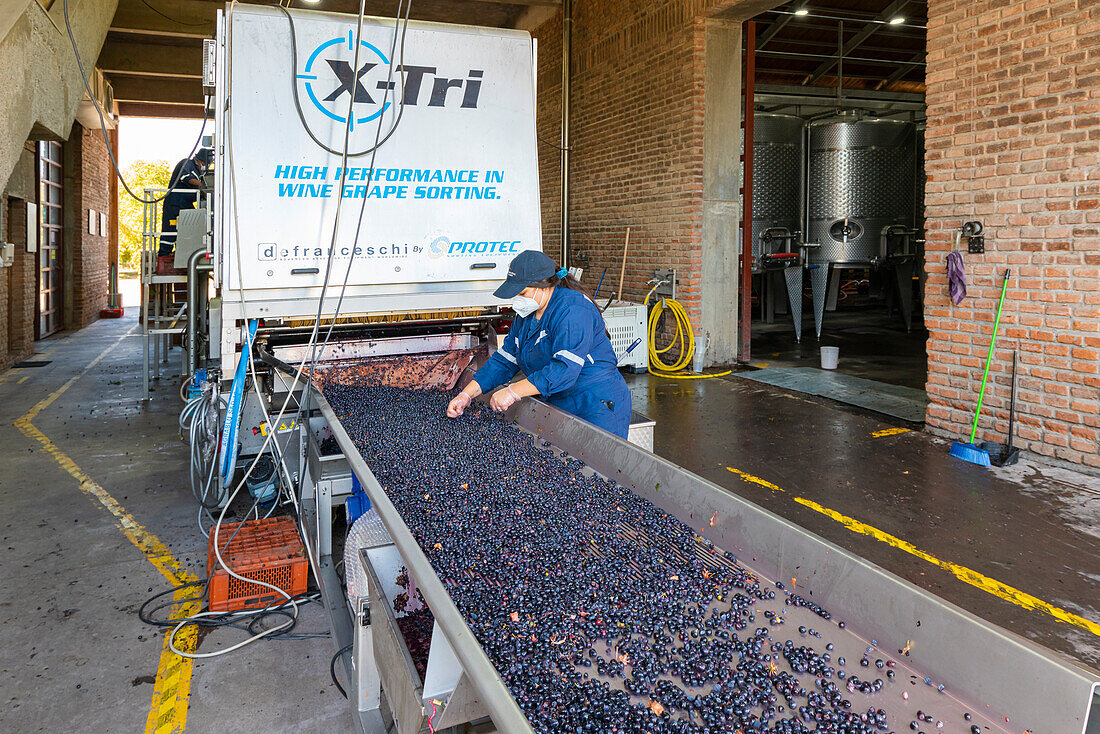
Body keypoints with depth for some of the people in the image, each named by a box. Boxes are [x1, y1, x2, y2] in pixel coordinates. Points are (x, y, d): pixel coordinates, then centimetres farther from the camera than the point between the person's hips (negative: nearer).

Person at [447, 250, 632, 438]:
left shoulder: (572, 310, -19)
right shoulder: (526, 314, 9)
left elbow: (565, 369, -29)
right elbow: (503, 361, 12)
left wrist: (513, 392, -29)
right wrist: (466, 394, 1)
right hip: (557, 407, 8)